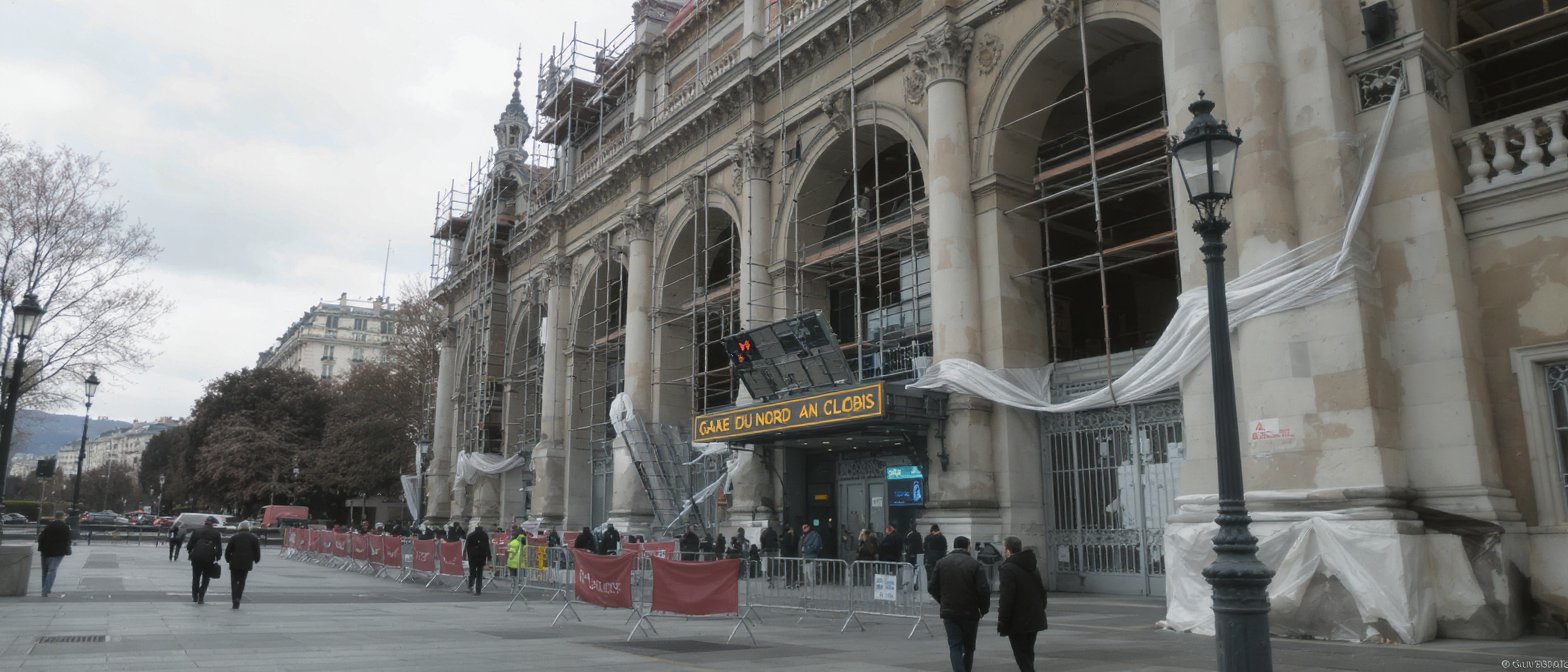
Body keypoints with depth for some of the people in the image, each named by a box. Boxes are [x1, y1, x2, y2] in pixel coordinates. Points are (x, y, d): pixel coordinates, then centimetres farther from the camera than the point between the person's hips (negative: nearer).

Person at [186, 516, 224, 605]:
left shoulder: (197, 532, 9)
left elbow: (190, 545, 7)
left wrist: (190, 554, 19)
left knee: (195, 577, 16)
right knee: (205, 578, 9)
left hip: (196, 557, 2)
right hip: (209, 559, -2)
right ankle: (201, 598, 1)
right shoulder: (216, 534, 3)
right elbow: (219, 548, 0)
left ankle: (195, 597, 18)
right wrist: (217, 557, 11)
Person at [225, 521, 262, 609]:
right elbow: (257, 552, 3)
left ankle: (235, 601, -6)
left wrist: (228, 559, 19)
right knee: (242, 582, 12)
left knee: (234, 581, 6)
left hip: (235, 563, -1)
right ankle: (238, 598, -7)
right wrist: (256, 560, 20)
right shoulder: (254, 538, 4)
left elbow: (228, 551, 3)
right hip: (246, 564, 1)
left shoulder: (234, 537, 3)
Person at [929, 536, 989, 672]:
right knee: (968, 647, 16)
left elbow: (932, 587, 3)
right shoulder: (975, 564, -6)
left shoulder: (941, 563, 3)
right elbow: (983, 589, -14)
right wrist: (984, 608, 2)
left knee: (955, 647, 3)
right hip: (970, 613, -1)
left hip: (949, 612, 1)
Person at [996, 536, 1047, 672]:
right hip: (1033, 619, 8)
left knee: (1021, 656, -4)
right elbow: (1042, 592, 17)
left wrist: (1002, 624, -17)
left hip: (1018, 621, -8)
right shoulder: (1032, 566, 12)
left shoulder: (1008, 569, -16)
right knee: (1028, 654, 18)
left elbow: (1007, 599, -21)